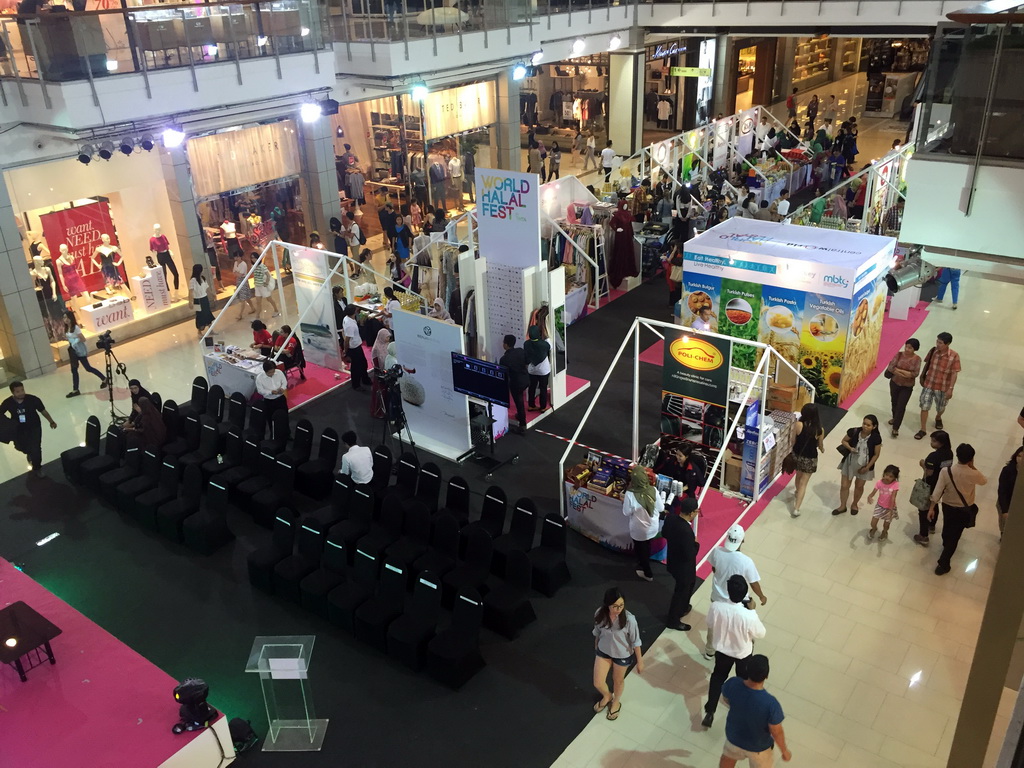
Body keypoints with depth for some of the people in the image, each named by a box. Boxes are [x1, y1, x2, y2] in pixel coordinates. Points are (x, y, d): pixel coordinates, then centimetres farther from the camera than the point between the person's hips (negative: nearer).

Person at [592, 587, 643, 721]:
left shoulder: (629, 619, -32)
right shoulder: (600, 614, -24)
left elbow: (636, 642, -18)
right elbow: (597, 632, -3)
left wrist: (640, 661, -8)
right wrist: (596, 648, 13)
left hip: (622, 655, -2)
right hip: (603, 652, 2)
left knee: (618, 681, 22)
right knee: (598, 683, 10)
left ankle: (616, 703, 54)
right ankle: (607, 696, 46)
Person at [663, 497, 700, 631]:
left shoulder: (670, 518, -13)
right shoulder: (686, 531, -39)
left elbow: (664, 533, 5)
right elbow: (689, 555, -31)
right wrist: (696, 543, -14)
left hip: (673, 561, 8)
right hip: (683, 567, -8)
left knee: (688, 585, 32)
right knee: (681, 591, 15)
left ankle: (683, 608, 54)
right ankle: (673, 621, 34)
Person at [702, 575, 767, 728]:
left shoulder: (716, 606, -31)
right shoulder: (749, 616, -38)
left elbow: (710, 627, -10)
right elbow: (760, 634, -16)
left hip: (722, 649, 2)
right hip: (743, 652, -1)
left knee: (718, 677, 27)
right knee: (743, 678, 30)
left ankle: (709, 713, 29)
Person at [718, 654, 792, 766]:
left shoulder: (733, 684, -30)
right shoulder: (771, 704, -41)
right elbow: (777, 732, -24)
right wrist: (784, 751, -4)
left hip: (734, 736, 3)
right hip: (758, 746, -3)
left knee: (728, 756, 35)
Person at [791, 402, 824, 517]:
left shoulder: (799, 425, -20)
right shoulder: (819, 430, -18)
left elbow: (793, 441, -10)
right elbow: (820, 445, -3)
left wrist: (792, 451, 11)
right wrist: (822, 450, 21)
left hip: (797, 455, 2)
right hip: (810, 458, -2)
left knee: (799, 476, 30)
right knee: (803, 483, 7)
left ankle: (797, 495, 55)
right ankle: (796, 509, 4)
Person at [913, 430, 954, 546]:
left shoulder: (933, 456, -30)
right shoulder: (949, 453, -5)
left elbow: (929, 473, -28)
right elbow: (948, 467, 7)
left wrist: (923, 465, -11)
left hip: (929, 486, -8)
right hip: (941, 485, 8)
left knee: (924, 509, 4)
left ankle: (923, 537, 8)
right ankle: (931, 526, 52)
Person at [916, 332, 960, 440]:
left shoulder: (954, 356, -20)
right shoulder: (933, 351, -10)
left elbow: (954, 374, -16)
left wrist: (950, 389, -17)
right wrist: (922, 376, 13)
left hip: (943, 387, -2)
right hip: (928, 384, 2)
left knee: (941, 408, 20)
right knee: (924, 407, 3)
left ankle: (938, 418, 53)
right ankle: (923, 430, 15)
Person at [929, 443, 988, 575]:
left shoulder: (946, 471, -23)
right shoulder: (973, 474, -25)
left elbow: (937, 491, -18)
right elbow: (984, 481, 1)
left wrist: (932, 508, -8)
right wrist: (973, 467, -6)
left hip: (947, 506, 2)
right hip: (964, 510, -2)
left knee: (947, 528, 30)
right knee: (954, 536, 8)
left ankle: (946, 546, 59)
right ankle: (943, 565, 9)